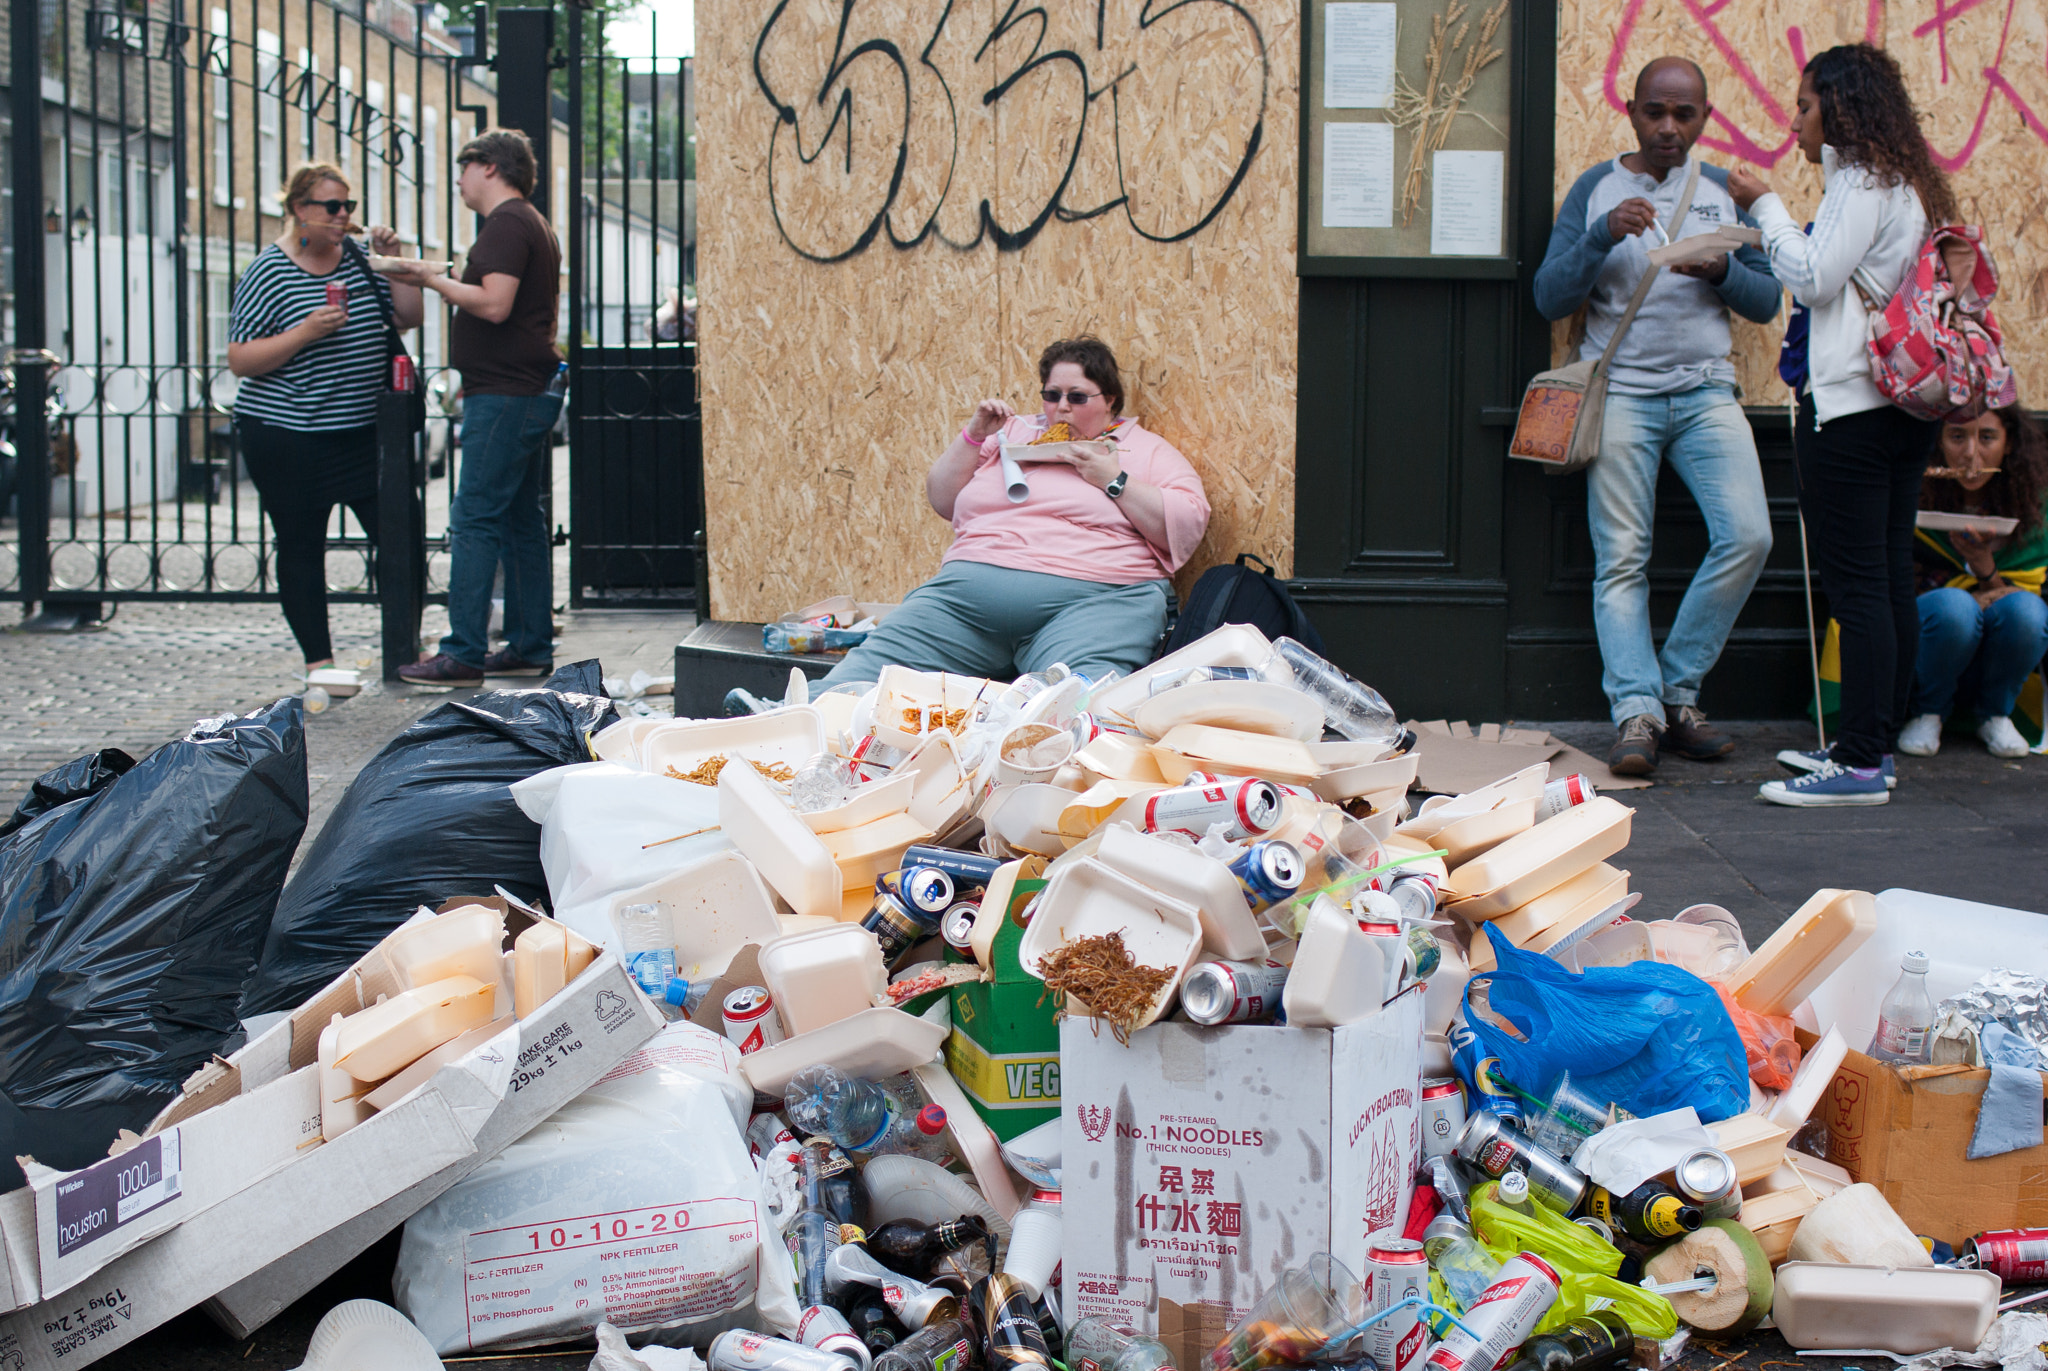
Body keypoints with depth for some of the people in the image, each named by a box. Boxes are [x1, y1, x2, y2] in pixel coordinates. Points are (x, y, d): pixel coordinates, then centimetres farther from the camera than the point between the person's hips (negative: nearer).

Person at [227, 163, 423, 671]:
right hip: (289, 435, -5)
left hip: (365, 432, 5)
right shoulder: (267, 273, -8)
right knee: (301, 549, 3)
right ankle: (319, 660, 12)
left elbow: (409, 317, 11)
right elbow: (240, 361, -11)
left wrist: (393, 261, -2)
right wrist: (306, 332, -22)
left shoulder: (357, 257, 7)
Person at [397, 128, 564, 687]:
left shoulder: (506, 225, -12)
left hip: (504, 397, -11)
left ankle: (463, 654, -12)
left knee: (474, 520, -10)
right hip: (529, 390, 11)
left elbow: (494, 305, -23)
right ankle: (530, 646, 16)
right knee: (521, 520, 12)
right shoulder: (535, 225, 21)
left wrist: (434, 279, -12)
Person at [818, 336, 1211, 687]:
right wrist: (974, 436, 11)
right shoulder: (1014, 432, 29)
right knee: (871, 666, -18)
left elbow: (1188, 526, 3)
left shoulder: (1146, 449, 17)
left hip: (1091, 598, -3)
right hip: (969, 591, 3)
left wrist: (1115, 481, -4)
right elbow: (942, 501, 25)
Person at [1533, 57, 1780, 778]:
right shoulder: (1595, 189, 6)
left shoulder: (1727, 190, 13)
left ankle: (1678, 691, 0)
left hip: (1707, 390, 2)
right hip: (1620, 391, -2)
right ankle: (1635, 708, -9)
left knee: (1748, 537, -13)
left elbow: (1768, 300, 12)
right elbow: (1549, 297, -1)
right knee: (1621, 557, -8)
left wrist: (1722, 270, -9)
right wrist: (1603, 237, -17)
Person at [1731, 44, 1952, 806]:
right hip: (1907, 403, 10)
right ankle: (1874, 744, 18)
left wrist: (1765, 206, -5)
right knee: (1889, 580, 11)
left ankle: (1860, 765, -8)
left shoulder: (1862, 183, -11)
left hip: (1851, 404, -10)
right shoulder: (1910, 185, 18)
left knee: (1856, 585, -9)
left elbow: (1811, 278, -14)